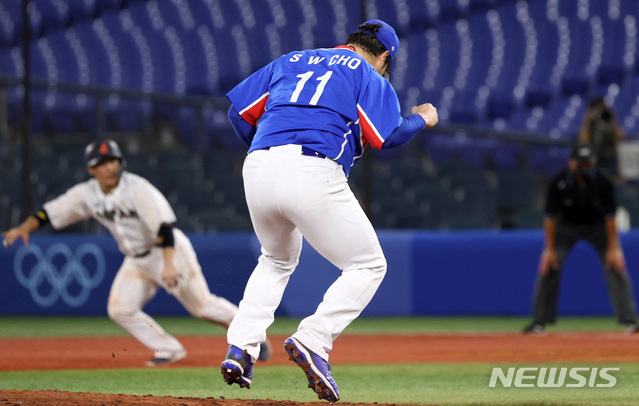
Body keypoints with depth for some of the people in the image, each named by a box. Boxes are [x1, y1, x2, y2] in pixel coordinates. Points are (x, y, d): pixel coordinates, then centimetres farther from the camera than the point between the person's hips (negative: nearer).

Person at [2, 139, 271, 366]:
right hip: (136, 261, 6)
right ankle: (168, 350, 4)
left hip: (170, 251, -6)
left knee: (201, 305, -4)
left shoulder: (137, 189, -23)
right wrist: (24, 228, -21)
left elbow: (164, 226, -30)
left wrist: (169, 265, -41)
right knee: (120, 309, -7)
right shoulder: (86, 194, -4)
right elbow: (51, 212, -2)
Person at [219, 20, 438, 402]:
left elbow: (239, 112, 22)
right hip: (313, 174, -5)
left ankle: (241, 346, 13)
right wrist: (422, 119, 19)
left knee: (278, 260, 31)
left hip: (258, 169, 5)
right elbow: (390, 137, 0)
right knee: (368, 266, 10)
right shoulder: (368, 76, 13)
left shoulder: (289, 62, 27)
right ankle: (312, 341, -10)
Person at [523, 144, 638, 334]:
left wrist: (613, 249, -18)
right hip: (567, 225, 0)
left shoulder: (603, 182, -25)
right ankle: (539, 321, -3)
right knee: (548, 266, -12)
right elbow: (551, 217, -17)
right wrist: (549, 249, -16)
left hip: (597, 226, 0)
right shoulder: (558, 183, -26)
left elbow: (610, 216, -18)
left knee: (616, 266, -12)